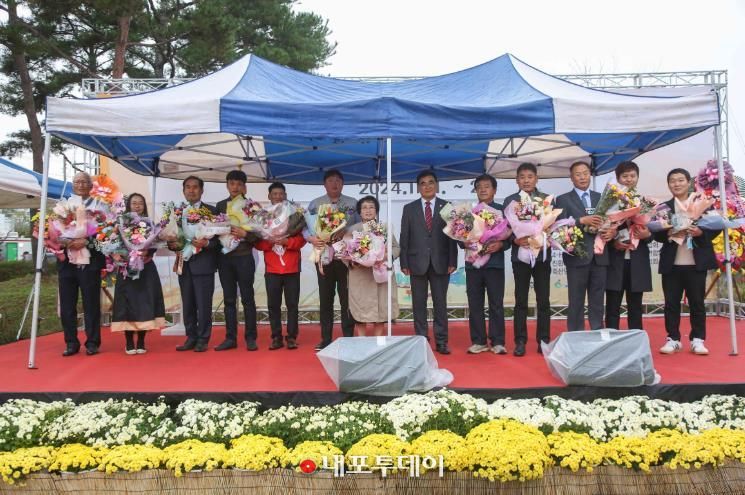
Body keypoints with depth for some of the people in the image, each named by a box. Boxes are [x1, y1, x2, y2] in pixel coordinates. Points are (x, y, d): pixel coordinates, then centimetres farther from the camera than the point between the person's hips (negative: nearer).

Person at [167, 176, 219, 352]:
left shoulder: (211, 211, 1)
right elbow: (172, 237, 13)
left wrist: (206, 243, -22)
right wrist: (172, 244, -8)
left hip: (203, 264, -4)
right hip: (184, 264, 4)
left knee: (204, 304, -2)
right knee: (187, 304, 9)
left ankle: (203, 340, 7)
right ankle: (191, 338, 17)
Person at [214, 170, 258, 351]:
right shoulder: (220, 206, 11)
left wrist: (245, 234, -16)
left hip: (244, 257, -3)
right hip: (224, 257, 3)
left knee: (247, 298, 1)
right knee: (229, 299, 7)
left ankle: (251, 338, 7)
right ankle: (230, 338, 13)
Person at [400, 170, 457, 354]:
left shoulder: (447, 207, 5)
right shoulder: (409, 208, 7)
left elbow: (452, 235, 2)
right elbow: (404, 238, 4)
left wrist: (452, 261, -5)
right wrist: (404, 263, -3)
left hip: (440, 262, -1)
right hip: (417, 262, 1)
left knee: (440, 303, 4)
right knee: (419, 304, 5)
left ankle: (441, 341, 10)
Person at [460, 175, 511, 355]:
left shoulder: (502, 211, 3)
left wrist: (500, 244, -19)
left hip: (494, 262, -3)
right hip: (473, 263, 3)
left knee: (496, 304, 1)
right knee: (475, 304, 6)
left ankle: (497, 342, 9)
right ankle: (478, 341, 15)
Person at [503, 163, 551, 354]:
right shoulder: (510, 200, 5)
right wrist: (515, 240, -17)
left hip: (542, 254, 0)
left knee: (543, 300, 4)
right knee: (521, 301, 4)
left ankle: (543, 341, 13)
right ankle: (520, 341, 10)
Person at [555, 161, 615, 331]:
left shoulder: (601, 198, 15)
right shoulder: (563, 199, 2)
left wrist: (612, 231, -11)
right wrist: (582, 220, -21)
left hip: (599, 256, 4)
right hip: (577, 256, -4)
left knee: (597, 301, 10)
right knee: (576, 302, 2)